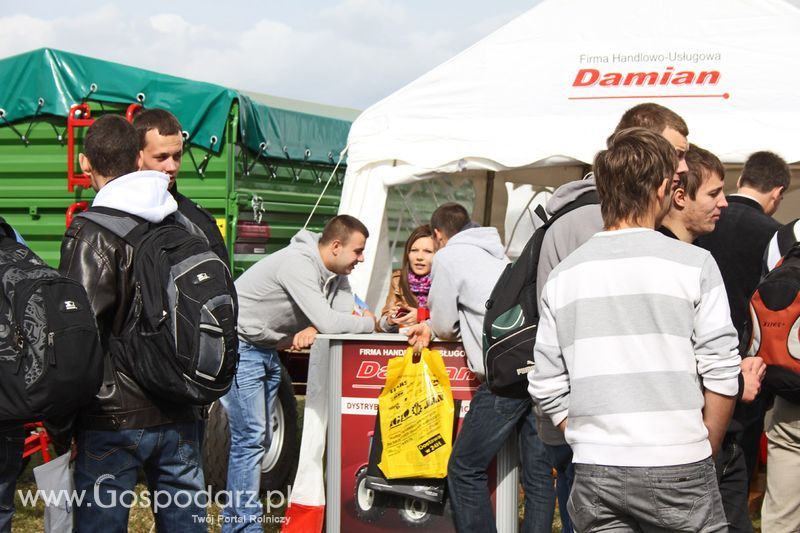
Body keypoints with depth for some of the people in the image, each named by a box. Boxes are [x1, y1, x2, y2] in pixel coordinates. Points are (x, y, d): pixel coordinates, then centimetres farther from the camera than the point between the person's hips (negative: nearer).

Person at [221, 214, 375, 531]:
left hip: (268, 350, 10)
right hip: (240, 347, -10)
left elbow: (344, 317, -6)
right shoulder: (298, 264, -26)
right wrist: (369, 323, -17)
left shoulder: (335, 273, 3)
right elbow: (328, 322, -33)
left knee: (258, 438, 12)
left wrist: (313, 330, -25)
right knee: (250, 437, -11)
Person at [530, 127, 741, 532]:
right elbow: (721, 375, -5)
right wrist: (702, 454, 8)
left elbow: (546, 387, 6)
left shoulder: (562, 275, 5)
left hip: (594, 474, 3)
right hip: (676, 468, -3)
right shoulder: (694, 264, -4)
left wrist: (593, 448, 15)